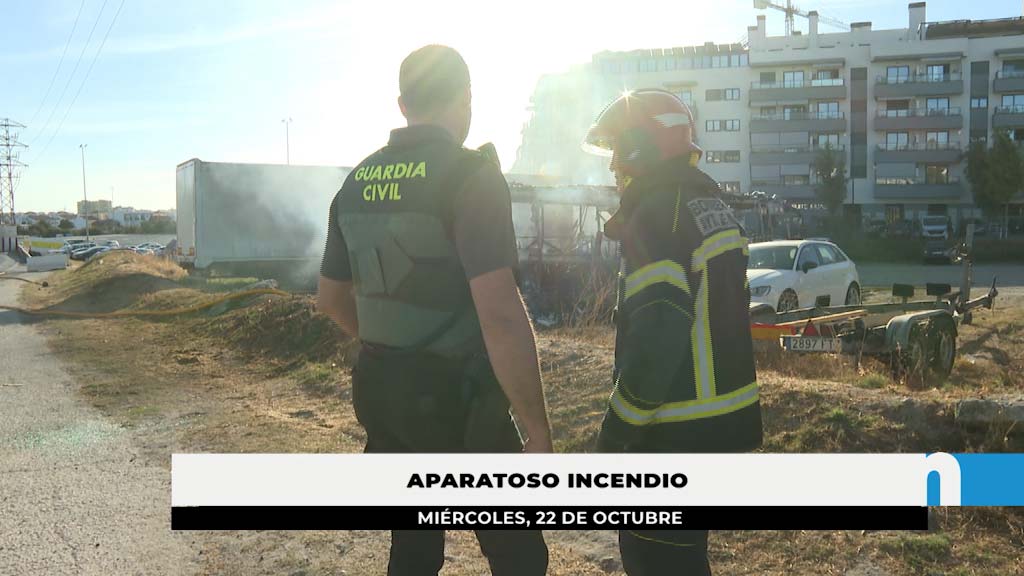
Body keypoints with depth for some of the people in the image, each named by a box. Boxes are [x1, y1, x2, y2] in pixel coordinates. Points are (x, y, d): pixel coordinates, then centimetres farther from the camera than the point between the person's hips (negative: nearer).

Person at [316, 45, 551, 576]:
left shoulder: (357, 182, 6)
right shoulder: (470, 175, -17)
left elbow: (331, 298, 16)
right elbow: (501, 315, -25)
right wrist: (537, 426, -18)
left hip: (381, 393, 7)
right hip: (457, 401, -7)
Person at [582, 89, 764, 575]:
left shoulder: (655, 212, -17)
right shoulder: (709, 203, 12)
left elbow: (658, 331, -25)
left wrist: (617, 428, -19)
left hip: (681, 428, -9)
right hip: (725, 417, 9)